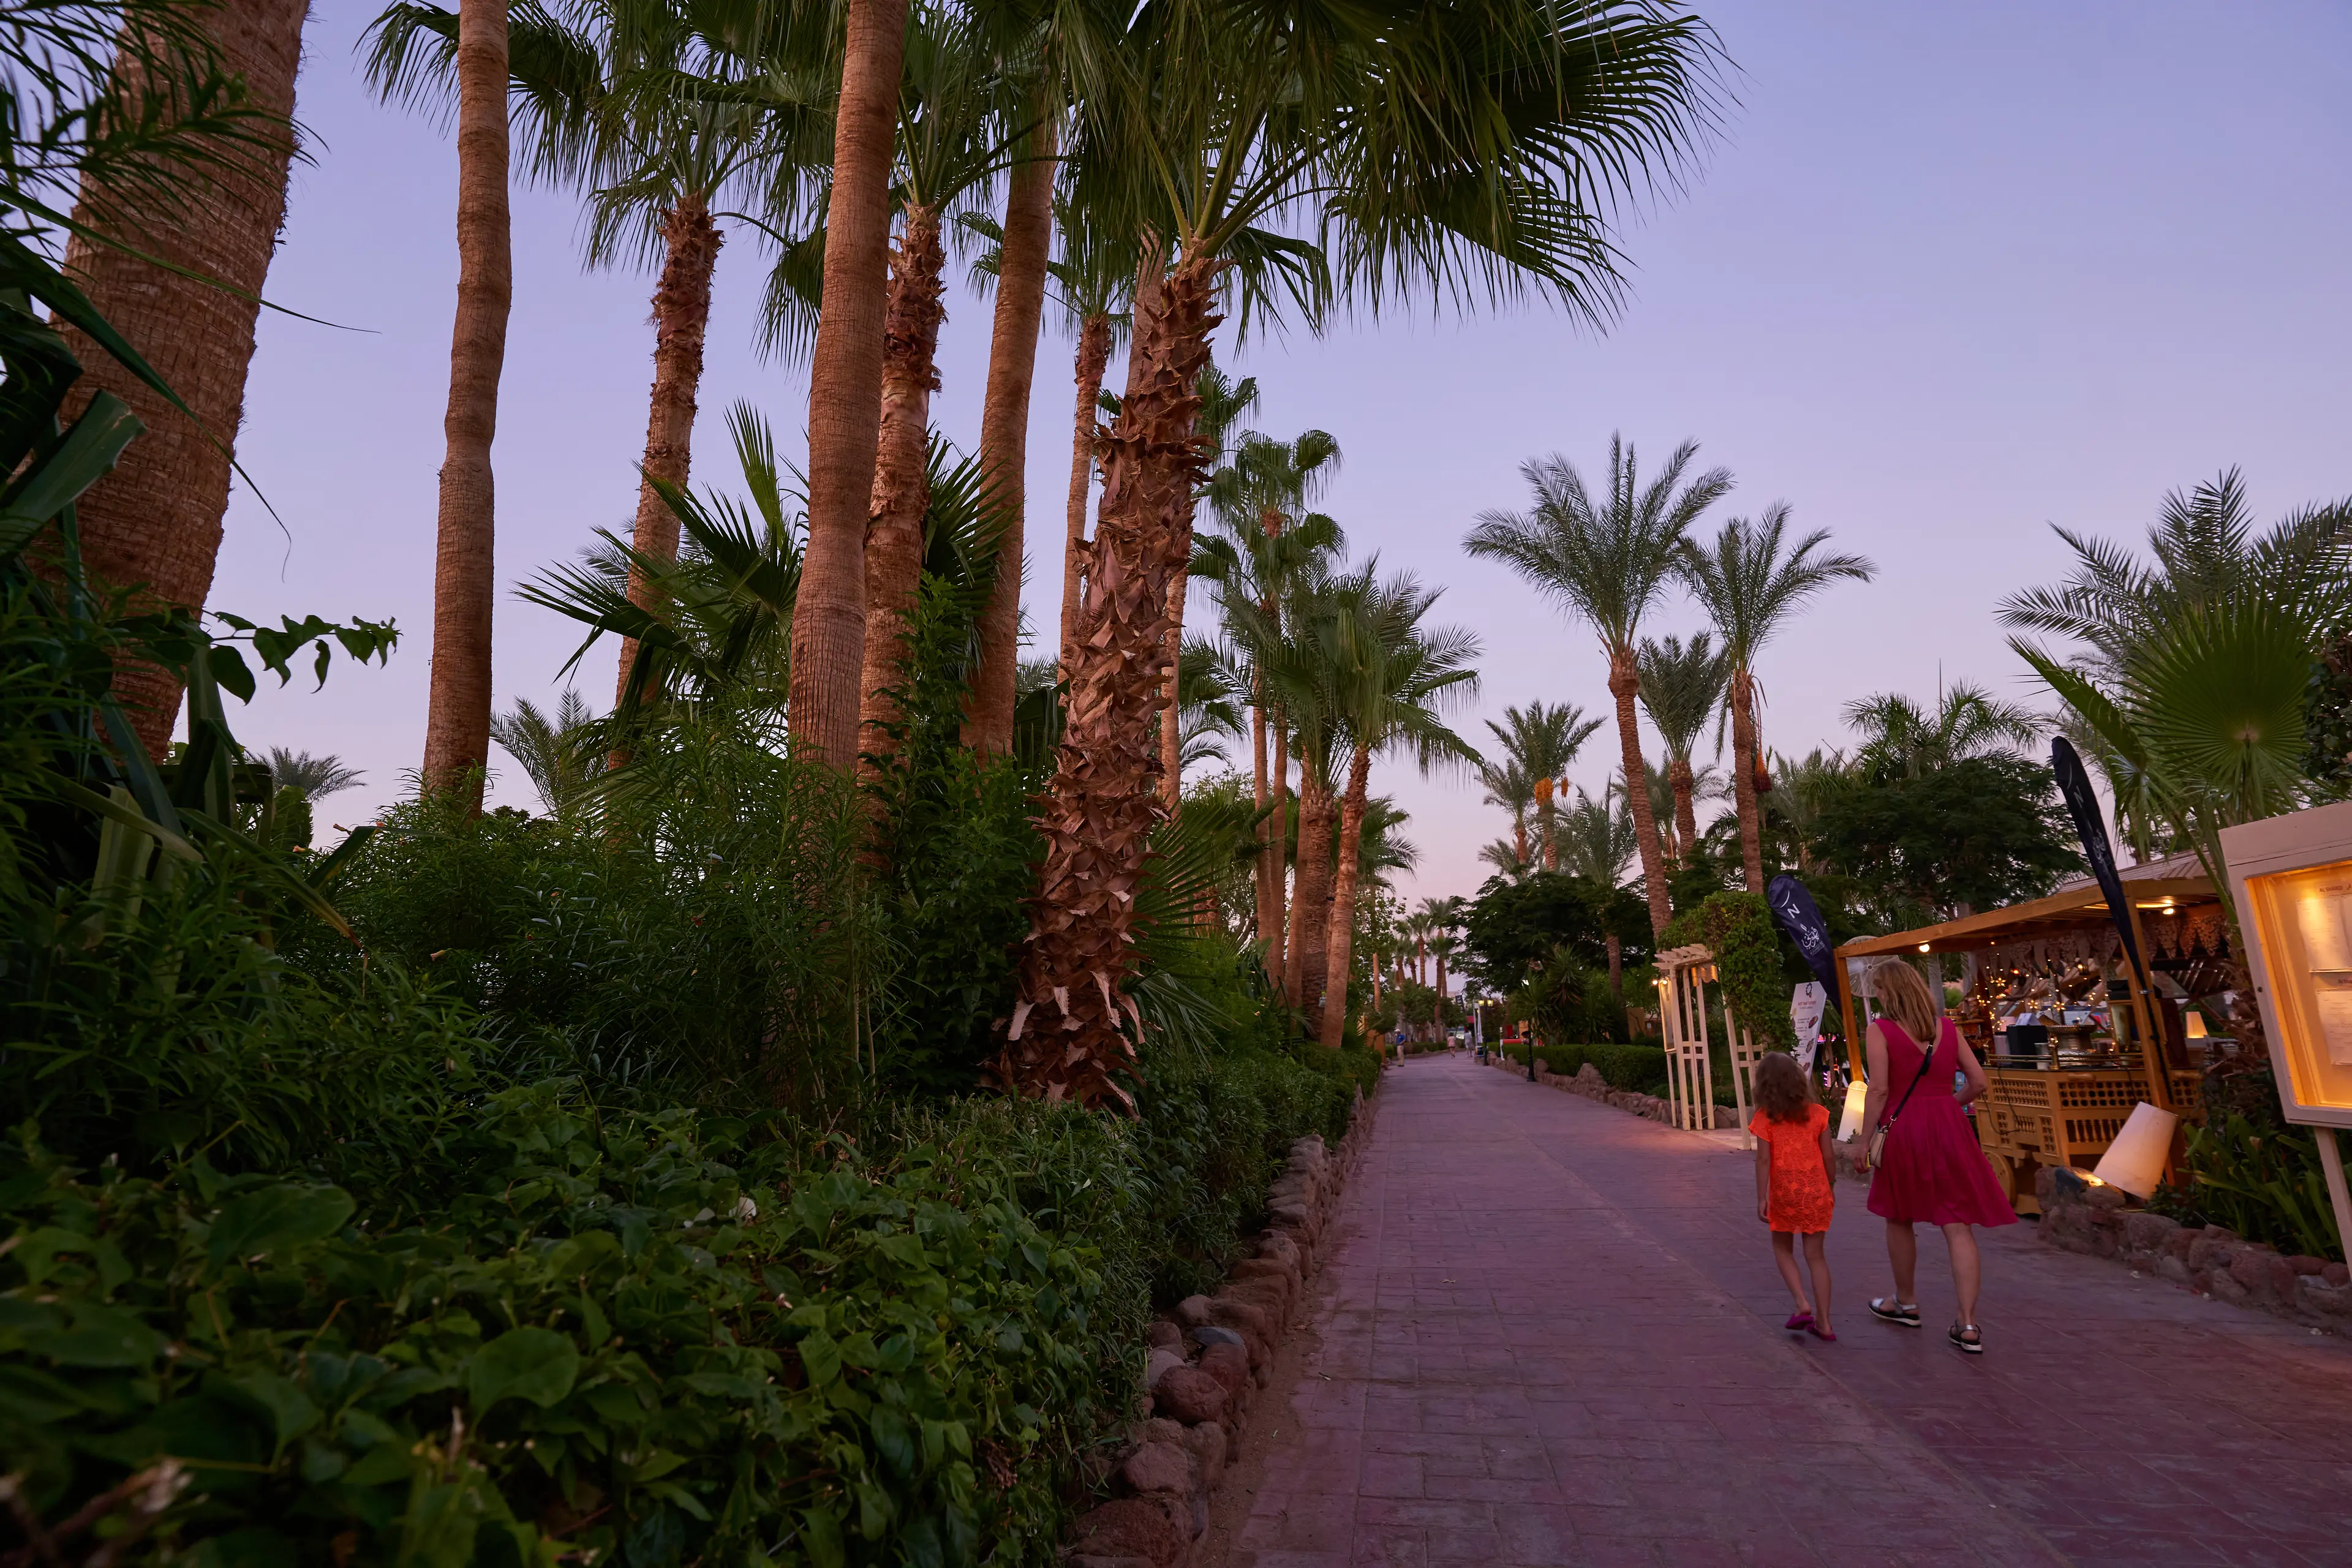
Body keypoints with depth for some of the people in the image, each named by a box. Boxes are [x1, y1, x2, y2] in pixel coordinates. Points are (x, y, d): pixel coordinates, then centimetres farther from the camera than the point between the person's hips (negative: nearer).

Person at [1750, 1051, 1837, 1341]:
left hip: (1784, 1193, -2)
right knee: (1816, 1255, 10)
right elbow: (1828, 1156, 1)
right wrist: (1831, 1187, 16)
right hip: (1816, 1192, 3)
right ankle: (1823, 1322, 11)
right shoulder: (1817, 1113, -1)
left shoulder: (1765, 1118, -9)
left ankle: (1803, 1304, 2)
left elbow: (1764, 1159, -12)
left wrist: (1761, 1198, -7)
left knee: (1783, 1250, 17)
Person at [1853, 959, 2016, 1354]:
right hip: (1950, 1129, 4)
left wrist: (1865, 1140, -8)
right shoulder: (1947, 1028, 5)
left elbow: (1879, 1090, -14)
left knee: (1899, 1221, 15)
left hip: (1903, 1129, -4)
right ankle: (1968, 1325, 1)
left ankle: (1906, 1303, 30)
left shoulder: (1879, 1030, -10)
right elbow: (1978, 1082, 6)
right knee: (1958, 1226, 4)